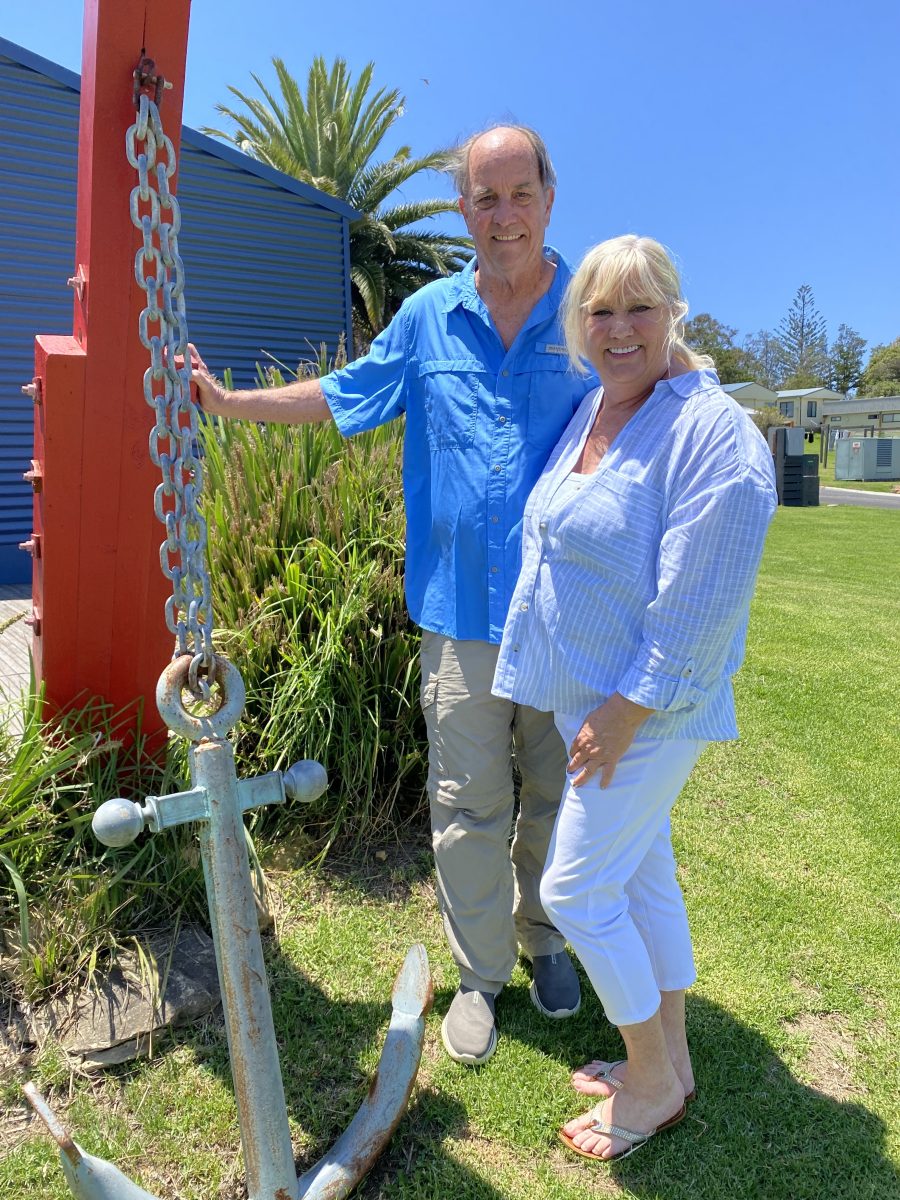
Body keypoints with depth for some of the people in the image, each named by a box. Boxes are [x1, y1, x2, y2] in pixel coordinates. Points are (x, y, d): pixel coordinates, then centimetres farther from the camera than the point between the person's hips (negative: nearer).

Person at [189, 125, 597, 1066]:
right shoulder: (428, 318, 7)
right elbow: (344, 395, 19)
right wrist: (227, 401, 16)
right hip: (461, 609, 1)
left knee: (557, 794, 15)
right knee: (467, 803, 8)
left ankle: (544, 938, 40)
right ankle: (479, 973, 29)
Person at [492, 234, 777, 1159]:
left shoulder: (710, 433, -20)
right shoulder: (593, 409, 7)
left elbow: (697, 607, -23)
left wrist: (624, 714, -19)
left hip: (647, 710, -8)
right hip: (588, 696, 8)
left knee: (575, 890, 0)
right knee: (643, 873, 18)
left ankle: (654, 1081, 24)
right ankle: (668, 1060, 38)